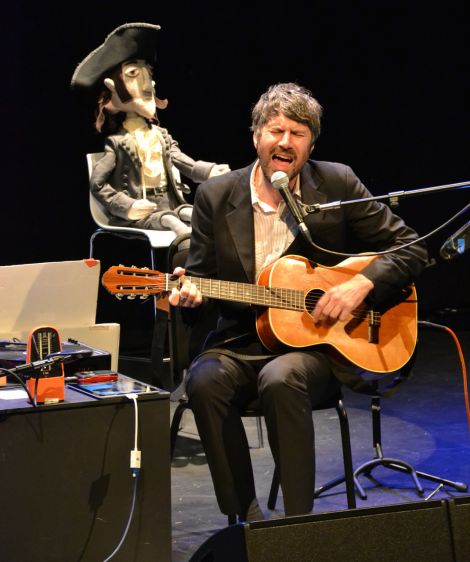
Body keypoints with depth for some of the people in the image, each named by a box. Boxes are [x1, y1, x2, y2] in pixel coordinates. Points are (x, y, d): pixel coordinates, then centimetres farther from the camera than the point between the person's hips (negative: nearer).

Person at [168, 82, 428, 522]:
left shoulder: (337, 184, -1)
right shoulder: (216, 196, 3)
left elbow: (410, 248, 1)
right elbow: (201, 275, 8)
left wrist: (361, 284, -15)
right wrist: (190, 294, -15)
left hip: (320, 343, -2)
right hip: (241, 343, 2)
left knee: (281, 379, -35)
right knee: (204, 381, -29)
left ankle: (299, 521, -22)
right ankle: (245, 519, -15)